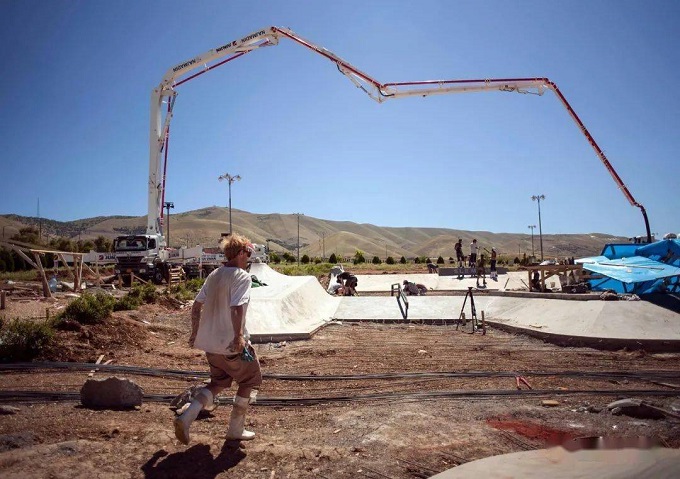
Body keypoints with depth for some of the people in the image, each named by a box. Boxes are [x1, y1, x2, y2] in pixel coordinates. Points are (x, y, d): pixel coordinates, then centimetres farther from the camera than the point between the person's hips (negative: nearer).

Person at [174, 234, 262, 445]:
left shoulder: (214, 275, 10)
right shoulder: (242, 277, -14)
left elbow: (197, 305, 13)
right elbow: (236, 308, -27)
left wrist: (195, 332, 20)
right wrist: (239, 336, -26)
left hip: (210, 342, 8)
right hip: (231, 343, -8)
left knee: (218, 382, 24)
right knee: (251, 380, 14)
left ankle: (186, 416, 7)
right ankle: (235, 429, 21)